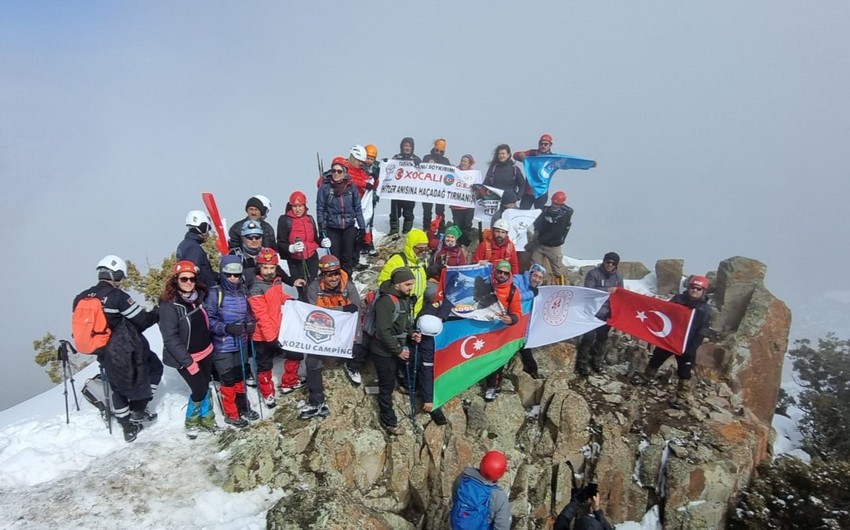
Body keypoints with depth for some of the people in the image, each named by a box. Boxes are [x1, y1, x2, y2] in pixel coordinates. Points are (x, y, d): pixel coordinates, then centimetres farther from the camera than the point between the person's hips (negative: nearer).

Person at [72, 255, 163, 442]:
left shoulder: (81, 298, 0)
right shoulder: (117, 296, -20)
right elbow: (142, 320, -16)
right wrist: (158, 313, 4)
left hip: (105, 355, 7)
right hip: (127, 352, -7)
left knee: (117, 388, 23)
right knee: (154, 367, 17)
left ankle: (128, 427, 30)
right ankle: (138, 409, 13)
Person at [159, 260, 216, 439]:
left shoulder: (199, 296, -2)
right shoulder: (169, 305, -20)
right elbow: (170, 338, -20)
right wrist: (188, 361, -20)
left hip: (205, 352, 6)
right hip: (185, 358, -6)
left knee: (205, 386, 15)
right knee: (200, 389, -2)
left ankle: (206, 418, 35)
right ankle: (191, 422, 24)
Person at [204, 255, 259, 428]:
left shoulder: (242, 292, 3)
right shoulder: (215, 293, -15)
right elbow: (208, 319, -16)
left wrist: (250, 323, -3)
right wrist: (226, 328, -27)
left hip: (241, 344, 6)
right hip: (222, 347, -5)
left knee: (240, 377, 19)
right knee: (228, 381, 5)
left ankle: (243, 407, 36)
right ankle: (231, 414, 22)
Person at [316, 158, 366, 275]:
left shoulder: (351, 187, 1)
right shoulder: (325, 187, -6)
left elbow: (357, 208, 7)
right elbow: (320, 209, -2)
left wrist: (362, 226, 5)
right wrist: (321, 229, -6)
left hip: (349, 227, 2)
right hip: (332, 228, -2)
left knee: (348, 256, 11)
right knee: (335, 256, 2)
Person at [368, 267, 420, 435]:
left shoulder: (405, 298, 2)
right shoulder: (386, 301, -27)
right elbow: (383, 331, -28)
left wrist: (411, 333, -2)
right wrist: (398, 350, -22)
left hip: (396, 349, 8)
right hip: (384, 351, -8)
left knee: (389, 383, 22)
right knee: (387, 386, 4)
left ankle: (387, 417, 39)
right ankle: (389, 421, 19)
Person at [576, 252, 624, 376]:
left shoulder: (618, 277, 8)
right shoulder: (593, 273, -11)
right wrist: (607, 290, -25)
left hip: (607, 313, 6)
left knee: (602, 337, 15)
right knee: (589, 336, -9)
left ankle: (598, 360, 32)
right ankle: (582, 363, 3)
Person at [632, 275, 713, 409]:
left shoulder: (706, 309, -9)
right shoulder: (678, 298, -1)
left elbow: (703, 331, -11)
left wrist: (693, 347, -17)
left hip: (688, 344, -3)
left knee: (684, 371, 2)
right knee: (655, 359, 19)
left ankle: (682, 396, 13)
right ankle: (646, 377, 42)